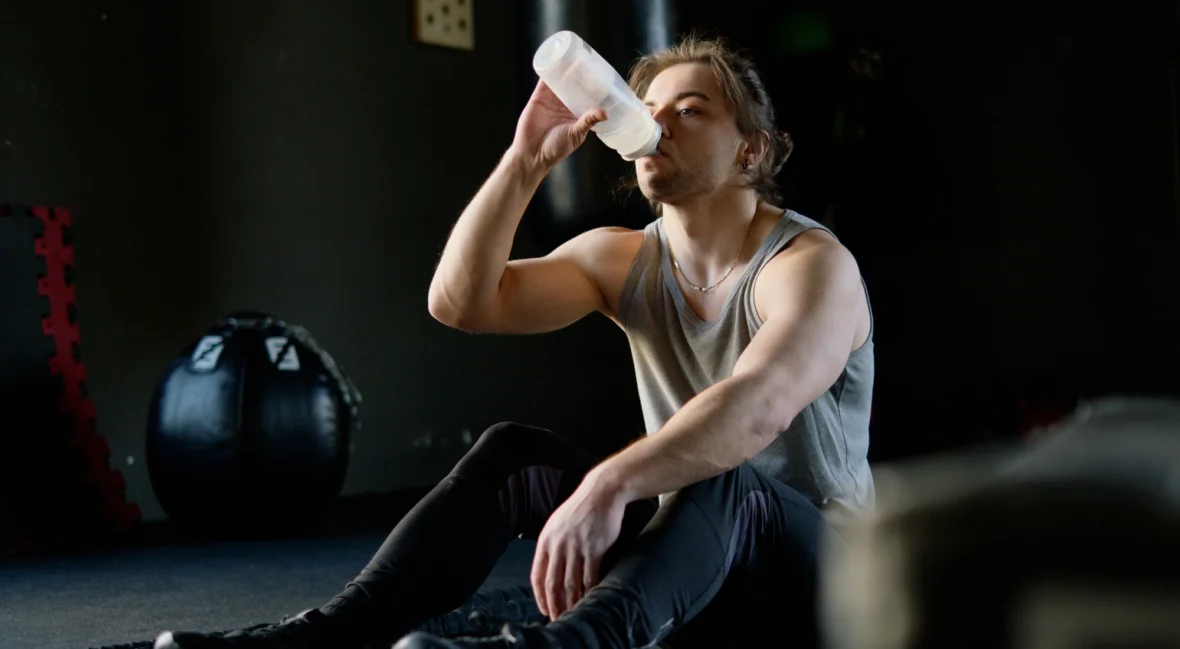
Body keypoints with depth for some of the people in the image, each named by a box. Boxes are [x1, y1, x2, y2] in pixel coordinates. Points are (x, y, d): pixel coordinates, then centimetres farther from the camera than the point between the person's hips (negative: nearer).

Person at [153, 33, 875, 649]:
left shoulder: (812, 264, -15)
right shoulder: (622, 259, 5)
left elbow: (757, 408, -37)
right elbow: (460, 301, -7)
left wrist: (607, 486, -51)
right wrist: (525, 161, -16)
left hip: (818, 569, -6)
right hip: (689, 559, 6)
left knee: (717, 482, -39)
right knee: (512, 451, -15)